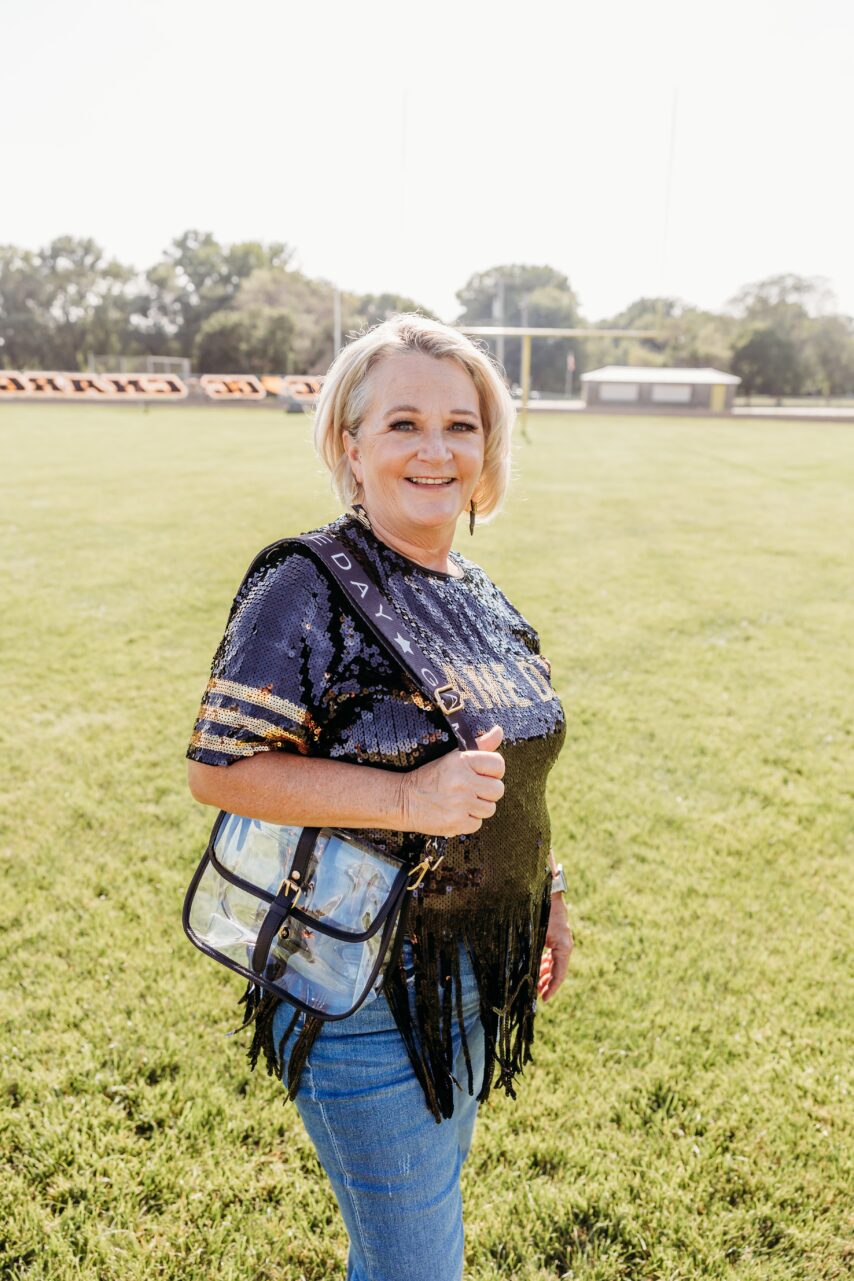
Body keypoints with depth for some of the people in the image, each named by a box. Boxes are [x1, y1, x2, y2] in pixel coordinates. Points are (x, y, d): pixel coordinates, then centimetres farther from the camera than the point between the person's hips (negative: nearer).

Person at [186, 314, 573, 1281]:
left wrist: (547, 898, 15)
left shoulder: (481, 598, 6)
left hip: (475, 975, 7)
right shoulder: (307, 590, -18)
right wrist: (408, 800, -29)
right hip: (367, 991, -7)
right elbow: (218, 768, -22)